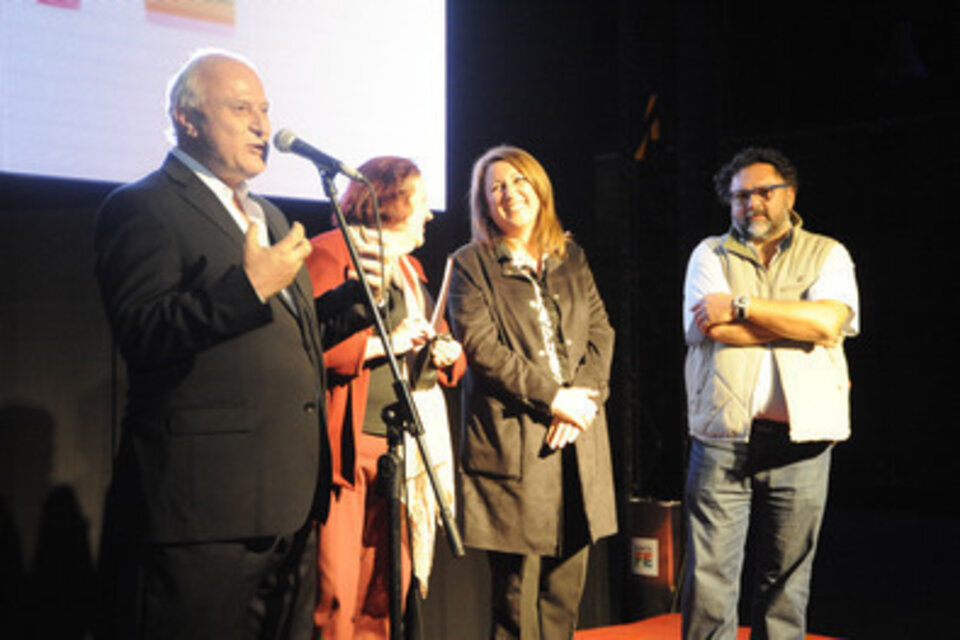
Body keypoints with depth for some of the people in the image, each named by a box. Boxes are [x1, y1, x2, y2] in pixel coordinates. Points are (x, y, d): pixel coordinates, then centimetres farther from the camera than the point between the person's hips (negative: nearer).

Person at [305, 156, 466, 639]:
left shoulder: (410, 267, 24)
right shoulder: (331, 253, -3)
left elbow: (440, 337, 30)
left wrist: (449, 353, 8)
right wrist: (384, 342, -16)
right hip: (349, 446, -8)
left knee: (385, 598, 8)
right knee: (335, 599, -10)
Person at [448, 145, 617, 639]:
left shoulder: (571, 259, 18)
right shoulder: (471, 264, 3)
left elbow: (600, 332, 11)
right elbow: (482, 347, -8)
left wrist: (583, 394, -7)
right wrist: (552, 398, -14)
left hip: (578, 442, 4)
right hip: (512, 441, -4)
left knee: (566, 586, 6)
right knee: (516, 591, -2)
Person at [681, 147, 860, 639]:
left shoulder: (827, 255, 11)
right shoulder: (710, 255, 11)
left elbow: (828, 321, -9)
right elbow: (712, 329, -7)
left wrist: (740, 307, -9)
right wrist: (800, 326, -6)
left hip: (799, 441, 0)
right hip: (722, 437, 0)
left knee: (786, 580, 7)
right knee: (709, 577, -4)